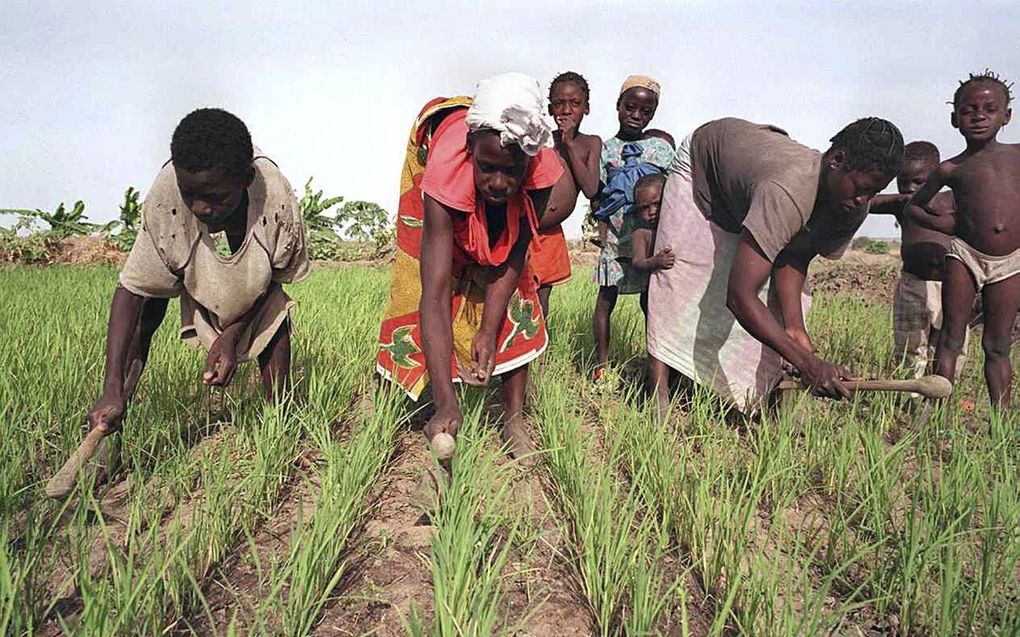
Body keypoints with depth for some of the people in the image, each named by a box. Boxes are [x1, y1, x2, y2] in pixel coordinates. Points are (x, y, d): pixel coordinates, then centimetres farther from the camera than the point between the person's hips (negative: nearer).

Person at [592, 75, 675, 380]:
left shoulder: (660, 147, 9)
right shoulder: (604, 148, 5)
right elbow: (598, 195, 0)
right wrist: (604, 229, -11)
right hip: (615, 239, -1)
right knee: (606, 299, 2)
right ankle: (601, 365, 10)